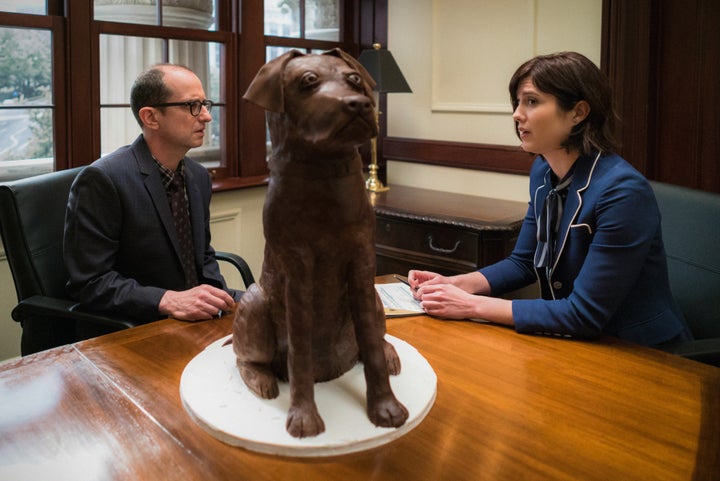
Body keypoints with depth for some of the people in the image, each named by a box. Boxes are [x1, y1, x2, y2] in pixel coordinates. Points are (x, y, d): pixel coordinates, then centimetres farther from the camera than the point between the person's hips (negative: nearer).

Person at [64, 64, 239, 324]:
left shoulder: (199, 176, 8)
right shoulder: (101, 180, -15)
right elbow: (89, 282, -17)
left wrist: (218, 294, -2)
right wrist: (169, 301, -27)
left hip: (195, 321, 8)